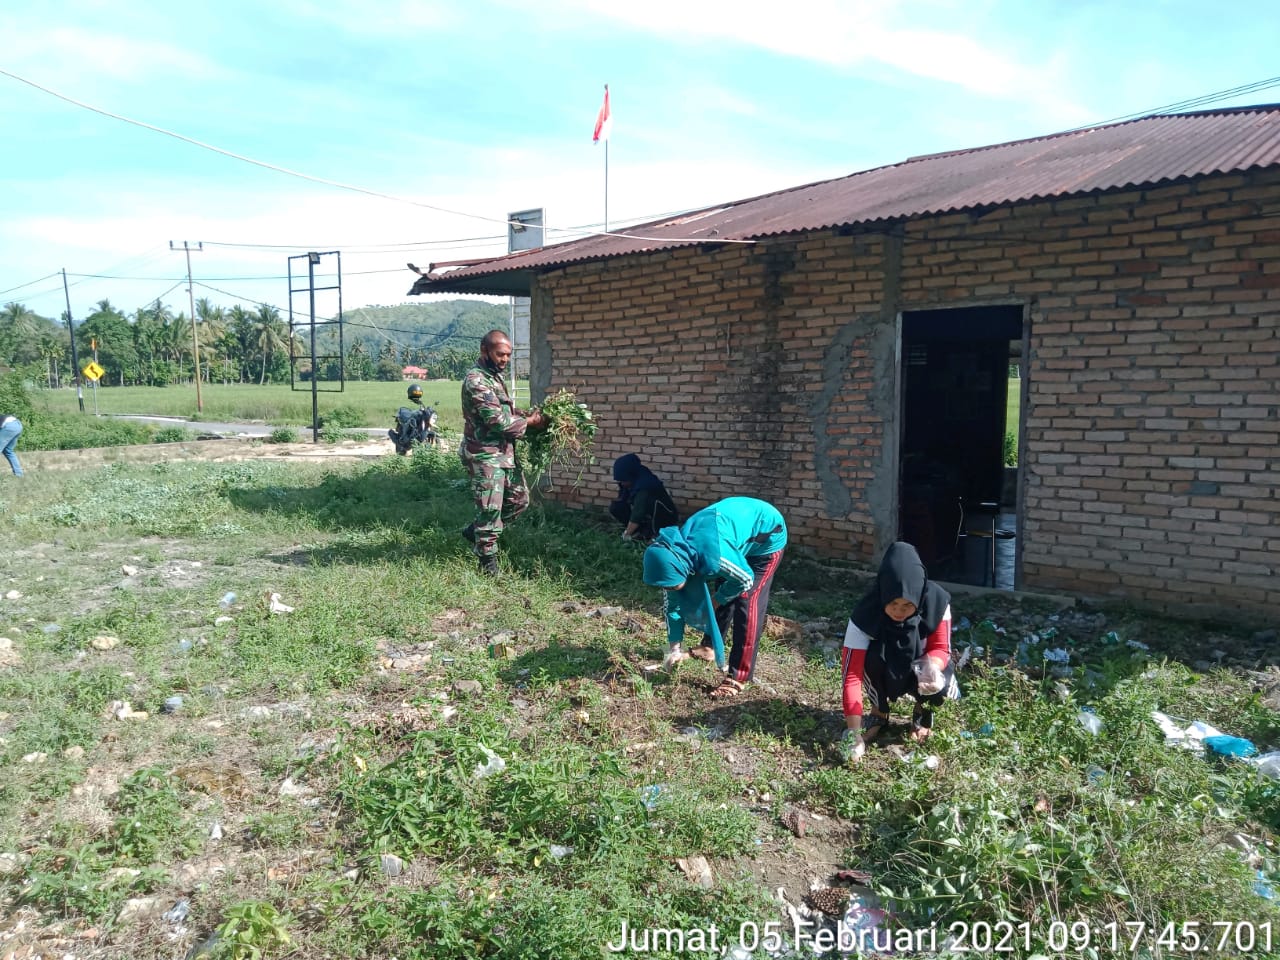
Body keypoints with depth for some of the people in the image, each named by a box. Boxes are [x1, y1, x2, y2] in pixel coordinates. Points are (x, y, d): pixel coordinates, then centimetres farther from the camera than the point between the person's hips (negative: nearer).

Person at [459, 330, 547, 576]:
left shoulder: (496, 376, 12)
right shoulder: (476, 380, -19)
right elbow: (497, 420, -23)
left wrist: (526, 415, 3)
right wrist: (529, 422, -11)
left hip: (504, 452, 10)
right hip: (485, 455, -9)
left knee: (520, 499, 16)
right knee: (490, 508, -1)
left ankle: (476, 530, 32)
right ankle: (488, 563, 12)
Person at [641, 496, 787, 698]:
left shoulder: (711, 556, -40)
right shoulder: (673, 554, -15)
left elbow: (746, 580, -21)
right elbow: (672, 604, -1)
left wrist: (716, 601, -5)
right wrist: (674, 647, 4)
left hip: (767, 534, -7)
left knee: (747, 601, -11)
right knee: (726, 593, 13)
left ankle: (738, 677, -7)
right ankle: (709, 646, 35)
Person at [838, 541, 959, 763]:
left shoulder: (937, 602, -27)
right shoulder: (865, 615, -32)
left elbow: (941, 648, -16)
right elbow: (852, 674, -33)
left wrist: (931, 667, -41)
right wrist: (854, 733, -40)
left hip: (919, 670, 1)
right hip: (883, 675, -1)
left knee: (940, 687, -31)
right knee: (874, 655, -34)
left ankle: (922, 711, 7)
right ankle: (879, 714, -5)